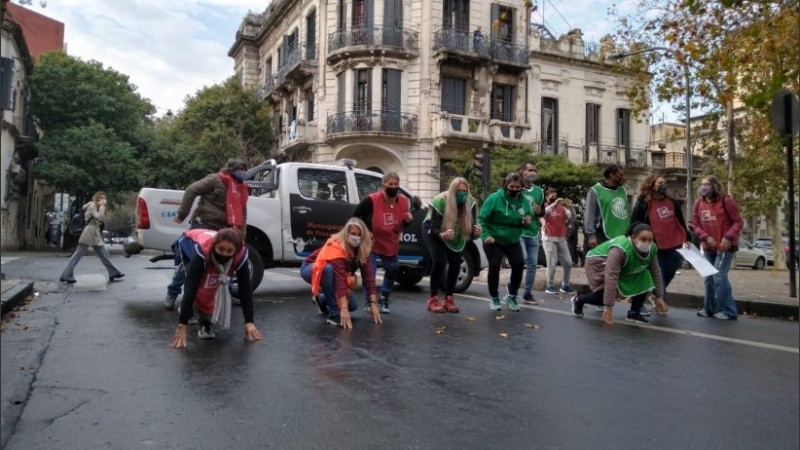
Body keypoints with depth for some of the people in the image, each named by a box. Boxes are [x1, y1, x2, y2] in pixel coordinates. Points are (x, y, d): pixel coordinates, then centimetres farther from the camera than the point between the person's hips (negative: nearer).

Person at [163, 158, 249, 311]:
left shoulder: (241, 189, 13)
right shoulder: (215, 180, -8)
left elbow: (241, 214, 20)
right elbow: (191, 190, -12)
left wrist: (240, 235, 13)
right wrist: (182, 214, -13)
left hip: (220, 231, 6)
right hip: (202, 225, -6)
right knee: (189, 260, -4)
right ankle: (172, 293, 10)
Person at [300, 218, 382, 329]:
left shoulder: (362, 249, -18)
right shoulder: (336, 247, -37)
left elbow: (368, 275, -22)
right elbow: (340, 277, -45)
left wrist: (373, 303, -30)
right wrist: (343, 309, -51)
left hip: (331, 272, 6)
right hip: (310, 269, -6)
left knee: (353, 306, -4)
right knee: (329, 269, -41)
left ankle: (322, 299, 21)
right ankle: (334, 314, -30)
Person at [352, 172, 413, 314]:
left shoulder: (404, 202, -11)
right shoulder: (372, 200, -26)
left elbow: (403, 225, 4)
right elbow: (355, 215, -13)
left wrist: (408, 220, -18)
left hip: (391, 245, 5)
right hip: (371, 243, -5)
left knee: (392, 270, 12)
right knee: (370, 272, -11)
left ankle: (383, 300, 31)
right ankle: (369, 302, 8)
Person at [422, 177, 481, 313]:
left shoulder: (470, 203, -21)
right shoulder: (440, 201, -33)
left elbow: (470, 227, -18)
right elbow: (434, 228, -32)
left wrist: (475, 232, -41)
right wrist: (443, 235, -53)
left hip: (454, 235, 4)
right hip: (432, 230, -4)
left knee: (456, 261, -8)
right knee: (439, 260, -21)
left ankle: (448, 299, 5)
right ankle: (433, 299, -9)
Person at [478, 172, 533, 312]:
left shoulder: (523, 201, -1)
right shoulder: (494, 198, -17)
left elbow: (528, 216, 16)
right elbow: (482, 219, -15)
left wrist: (527, 221, -9)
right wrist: (486, 235, -28)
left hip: (513, 241, 4)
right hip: (494, 240, -4)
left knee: (519, 264, -9)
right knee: (494, 266, -6)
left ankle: (511, 296, 11)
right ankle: (494, 298, 13)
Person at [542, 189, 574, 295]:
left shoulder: (562, 208, 11)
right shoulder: (545, 207, 2)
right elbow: (544, 211, -22)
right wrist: (556, 203, -32)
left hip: (561, 239, 4)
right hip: (549, 239, -4)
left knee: (568, 263, 3)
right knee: (552, 263, -8)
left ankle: (565, 285, 15)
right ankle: (550, 286, 3)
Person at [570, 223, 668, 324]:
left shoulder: (652, 249, -17)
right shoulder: (620, 250, -40)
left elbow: (656, 272, -3)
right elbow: (611, 277, -43)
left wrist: (659, 296, -4)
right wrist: (609, 307, -43)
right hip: (598, 262, -7)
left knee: (644, 279, -11)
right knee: (604, 296, -18)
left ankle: (634, 313, 1)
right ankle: (579, 299, 10)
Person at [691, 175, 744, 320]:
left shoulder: (725, 200, -12)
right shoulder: (698, 203, 3)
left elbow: (738, 222, -10)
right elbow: (696, 225, 5)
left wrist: (728, 237, -24)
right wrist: (706, 237, -13)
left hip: (725, 245, -6)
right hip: (708, 246, 6)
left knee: (719, 276, -13)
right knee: (709, 278, 12)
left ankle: (728, 311, -4)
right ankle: (709, 308, 24)